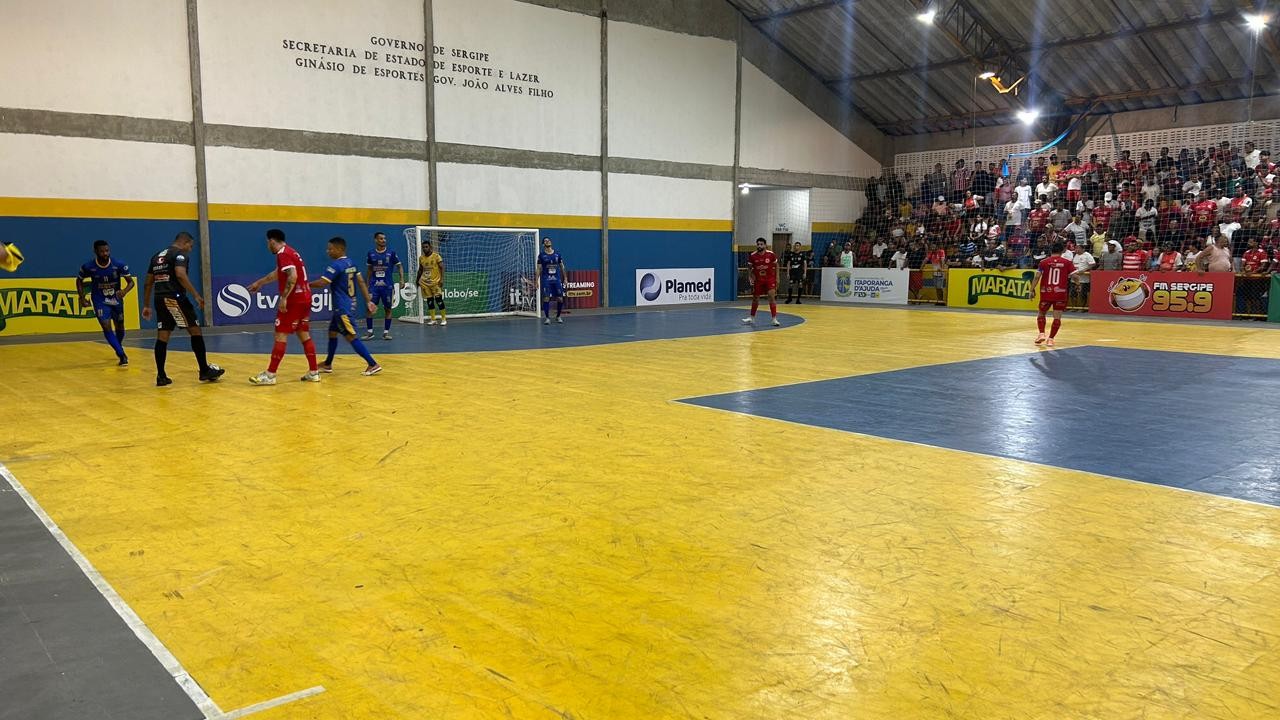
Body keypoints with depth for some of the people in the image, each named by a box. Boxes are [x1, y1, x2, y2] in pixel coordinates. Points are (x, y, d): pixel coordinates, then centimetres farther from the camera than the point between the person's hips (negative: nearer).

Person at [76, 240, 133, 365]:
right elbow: (79, 280, 2)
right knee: (107, 327, -15)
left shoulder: (119, 265, -19)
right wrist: (82, 297, -8)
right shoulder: (88, 267, -18)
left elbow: (131, 282, -14)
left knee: (119, 327, 16)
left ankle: (119, 349, 44)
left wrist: (125, 291, -35)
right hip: (100, 301, -2)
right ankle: (122, 355, -13)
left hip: (116, 299, 2)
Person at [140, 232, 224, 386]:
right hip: (175, 297, -8)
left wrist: (146, 306, 24)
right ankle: (204, 371, 2)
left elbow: (148, 283, 21)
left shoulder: (157, 256, 22)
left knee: (162, 337, 8)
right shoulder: (180, 254, -3)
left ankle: (161, 376, 8)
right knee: (195, 331, 1)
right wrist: (196, 296, -20)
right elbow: (180, 275, -21)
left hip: (160, 299, 8)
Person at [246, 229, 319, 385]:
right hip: (305, 298, 9)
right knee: (304, 335, 11)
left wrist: (283, 298, -25)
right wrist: (259, 282, 45)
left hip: (293, 300, -9)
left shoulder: (283, 254, -10)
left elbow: (293, 276, -25)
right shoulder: (291, 252, 20)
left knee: (281, 336, -6)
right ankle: (314, 372, 11)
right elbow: (277, 273, 35)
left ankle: (270, 375, -4)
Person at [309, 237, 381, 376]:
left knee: (351, 336, -8)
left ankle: (373, 365, -12)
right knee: (332, 332, 19)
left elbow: (322, 283, -24)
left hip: (342, 307, -10)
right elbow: (361, 282, 11)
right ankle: (327, 364, 30)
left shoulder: (335, 265, -16)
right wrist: (368, 301, 13)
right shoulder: (351, 263, 10)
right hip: (349, 304, 10)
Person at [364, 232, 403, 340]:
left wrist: (402, 279, -10)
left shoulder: (391, 252, -2)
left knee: (387, 309, 4)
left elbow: (399, 266, 2)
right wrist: (367, 283, 14)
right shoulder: (371, 253, 4)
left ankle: (386, 332, 13)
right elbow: (370, 269, 15)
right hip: (374, 285, 1)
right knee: (370, 308, -4)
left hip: (387, 285, -1)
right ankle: (369, 332, 6)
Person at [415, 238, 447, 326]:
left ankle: (444, 319, -1)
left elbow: (442, 267, -8)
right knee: (429, 300, 5)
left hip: (435, 282, -4)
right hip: (425, 283, 4)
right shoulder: (421, 258, 8)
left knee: (438, 299, -9)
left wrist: (442, 279, -17)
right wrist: (417, 280, 19)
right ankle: (432, 319, 11)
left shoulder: (436, 256, -6)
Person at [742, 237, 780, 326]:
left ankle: (774, 318, -8)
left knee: (772, 296, -13)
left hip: (770, 279, -2)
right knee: (755, 298, 10)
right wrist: (751, 278, -6)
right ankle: (751, 317, 25)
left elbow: (776, 266, 0)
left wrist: (777, 278, -1)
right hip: (758, 280, 2)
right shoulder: (752, 256, -10)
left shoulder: (771, 254, -13)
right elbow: (751, 268, 5)